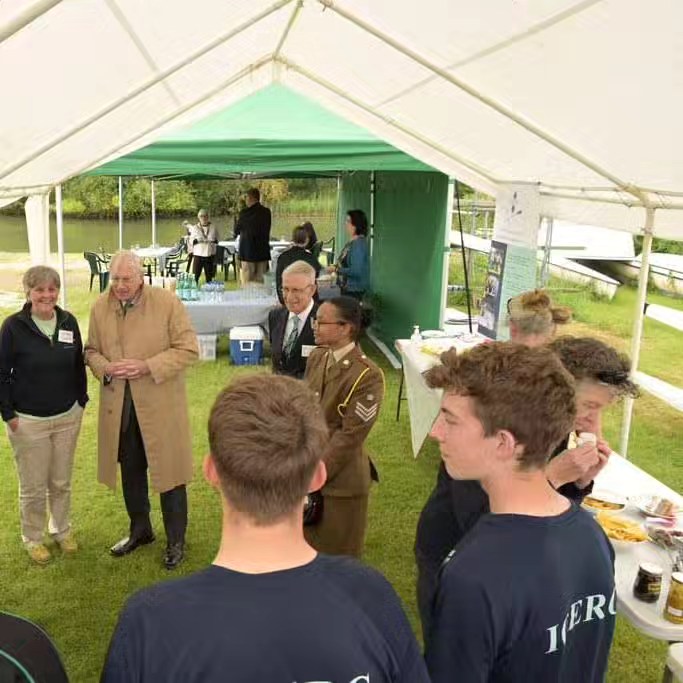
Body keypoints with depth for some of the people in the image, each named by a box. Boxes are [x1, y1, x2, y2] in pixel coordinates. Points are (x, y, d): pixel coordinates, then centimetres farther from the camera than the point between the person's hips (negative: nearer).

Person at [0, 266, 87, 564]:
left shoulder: (68, 321, -2)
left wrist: (81, 401, 9)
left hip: (68, 417, 3)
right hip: (28, 421, -3)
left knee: (62, 482, 16)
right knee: (33, 487, 10)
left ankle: (61, 529, 38)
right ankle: (32, 539, 31)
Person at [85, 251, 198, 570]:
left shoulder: (167, 302, -12)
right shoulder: (100, 306, 1)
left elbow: (188, 349, -12)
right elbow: (91, 350, 10)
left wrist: (147, 367, -22)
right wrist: (105, 367, -12)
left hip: (160, 403, -4)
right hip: (118, 405, 4)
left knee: (168, 472, 5)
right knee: (131, 471, 19)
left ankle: (175, 541, 23)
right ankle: (140, 530, 40)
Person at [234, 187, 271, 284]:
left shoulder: (245, 212, -10)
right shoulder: (267, 212, 3)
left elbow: (237, 229, 4)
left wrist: (236, 234, 25)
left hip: (248, 250, -5)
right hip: (263, 250, 5)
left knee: (247, 281, 0)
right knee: (260, 281, 8)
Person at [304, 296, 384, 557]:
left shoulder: (367, 376, -21)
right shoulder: (316, 357, 2)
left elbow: (350, 435, -20)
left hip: (339, 478, -6)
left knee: (336, 553, 12)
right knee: (305, 545, 21)